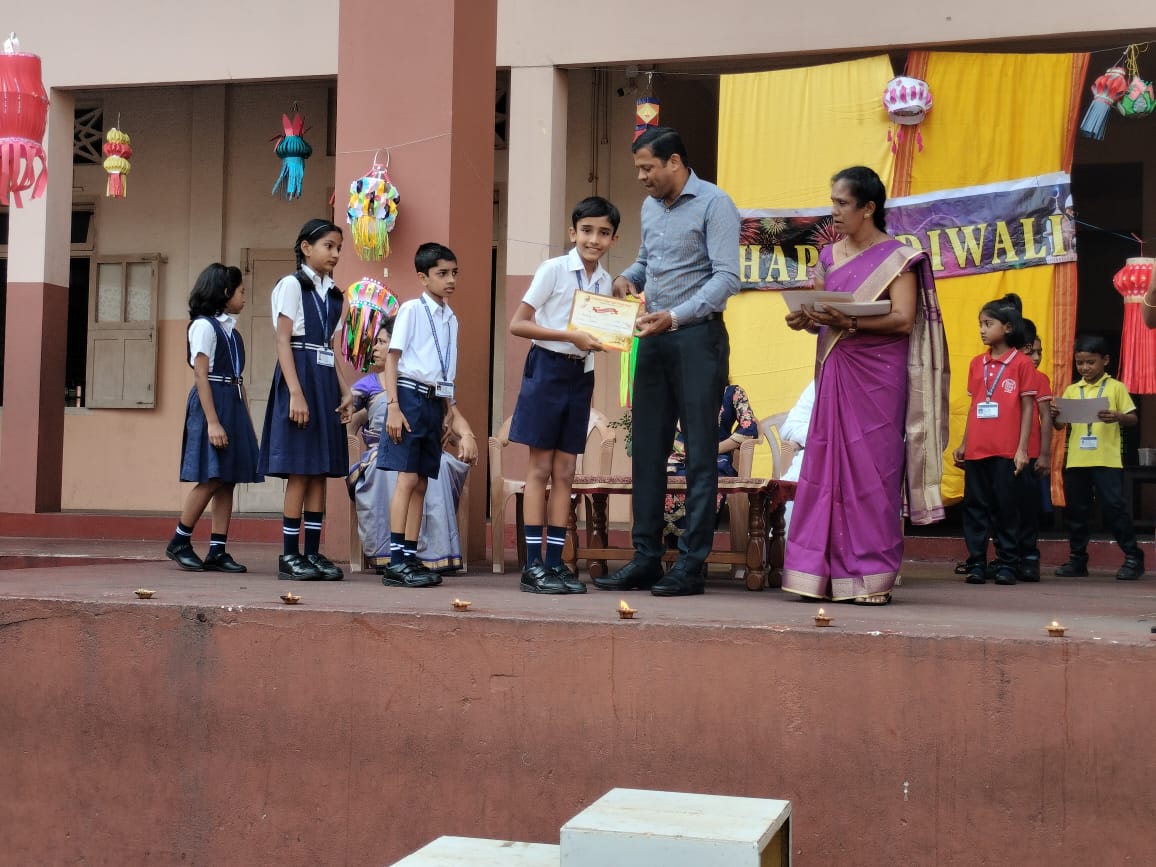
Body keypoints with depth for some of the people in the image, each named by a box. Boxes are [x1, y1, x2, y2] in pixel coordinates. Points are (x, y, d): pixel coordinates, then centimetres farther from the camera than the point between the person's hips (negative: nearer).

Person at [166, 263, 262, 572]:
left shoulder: (230, 328, 18)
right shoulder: (204, 325, -6)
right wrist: (212, 421, -21)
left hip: (233, 405, 8)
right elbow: (201, 376, -14)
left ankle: (217, 551, 4)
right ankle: (179, 542, 3)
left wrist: (246, 420, 12)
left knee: (227, 482, 3)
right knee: (211, 480, -10)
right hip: (211, 404, -8)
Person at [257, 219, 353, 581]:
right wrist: (296, 393, -19)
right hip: (300, 377, -7)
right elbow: (283, 341, -10)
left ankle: (312, 552, 9)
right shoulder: (292, 284, -3)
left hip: (325, 382, 7)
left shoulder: (334, 294, 16)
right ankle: (289, 556, -3)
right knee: (299, 470, -8)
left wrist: (344, 391, 4)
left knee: (320, 471, 5)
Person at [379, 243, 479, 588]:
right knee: (407, 479, -11)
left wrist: (448, 414, 18)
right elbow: (392, 359, -7)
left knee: (421, 482, 7)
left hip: (436, 401, 7)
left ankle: (410, 557, 10)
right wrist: (393, 407, -15)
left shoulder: (451, 319, 15)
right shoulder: (412, 310, -4)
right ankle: (396, 562, -11)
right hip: (411, 396, -7)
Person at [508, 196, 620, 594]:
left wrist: (598, 340, -8)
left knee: (565, 471, 6)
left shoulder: (606, 282, 8)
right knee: (541, 468, -3)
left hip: (581, 375, 6)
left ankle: (555, 562, 11)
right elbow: (517, 324, -12)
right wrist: (570, 336, -19)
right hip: (547, 368, -5)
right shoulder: (553, 269, -8)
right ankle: (533, 565, 0)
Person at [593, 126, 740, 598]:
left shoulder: (714, 204, -8)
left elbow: (726, 278, -15)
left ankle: (691, 565, -1)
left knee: (699, 453, -3)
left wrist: (675, 316, -24)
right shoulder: (650, 207, 15)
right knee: (647, 449, 6)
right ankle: (646, 559, 12)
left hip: (697, 337, -7)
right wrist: (628, 277, 6)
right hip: (654, 340, 8)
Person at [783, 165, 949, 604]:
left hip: (877, 378, -5)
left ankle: (872, 578, 0)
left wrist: (850, 322, -23)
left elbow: (904, 321, -12)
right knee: (827, 468, 1)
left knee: (871, 472, -5)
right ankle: (824, 573, 4)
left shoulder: (897, 258, -2)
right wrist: (806, 319, -6)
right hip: (834, 374, 5)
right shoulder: (830, 256, 15)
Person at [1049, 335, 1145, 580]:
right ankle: (1077, 560, 18)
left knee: (1114, 507, -7)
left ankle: (1133, 558, 3)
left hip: (1107, 460, -4)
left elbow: (1132, 418, 2)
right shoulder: (1071, 391, 12)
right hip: (1076, 461, 4)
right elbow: (1061, 425, 13)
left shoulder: (1116, 387, 3)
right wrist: (1054, 417, -10)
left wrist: (1117, 417, -19)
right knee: (1075, 511, 7)